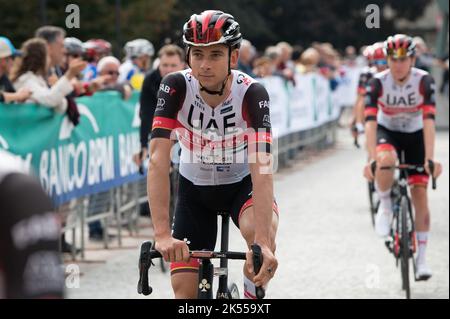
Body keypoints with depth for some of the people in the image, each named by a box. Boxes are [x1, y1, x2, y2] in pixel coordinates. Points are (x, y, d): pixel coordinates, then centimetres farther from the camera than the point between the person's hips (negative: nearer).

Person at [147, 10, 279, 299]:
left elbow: (261, 169, -37)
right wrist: (162, 234, -44)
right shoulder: (176, 88, -25)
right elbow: (159, 160, -32)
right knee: (185, 291, -7)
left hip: (242, 184, -1)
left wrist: (262, 242, -49)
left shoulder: (252, 93, -28)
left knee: (264, 238, -34)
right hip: (195, 188, 2)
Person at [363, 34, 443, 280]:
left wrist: (430, 159, -41)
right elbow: (371, 122, -32)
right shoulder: (378, 82, -25)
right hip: (387, 132, -1)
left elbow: (428, 121, -31)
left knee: (420, 193, -6)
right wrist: (371, 160, -43)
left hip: (415, 135, 1)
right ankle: (385, 205, -7)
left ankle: (421, 259, 3)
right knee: (386, 161, -37)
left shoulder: (424, 81, -24)